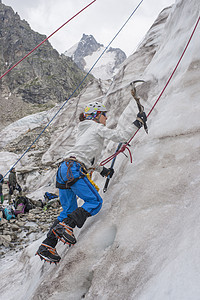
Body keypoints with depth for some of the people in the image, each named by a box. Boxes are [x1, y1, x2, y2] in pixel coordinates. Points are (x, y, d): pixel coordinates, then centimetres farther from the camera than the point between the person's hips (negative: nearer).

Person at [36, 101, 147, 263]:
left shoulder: (84, 131, 31)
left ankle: (47, 246, 10)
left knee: (69, 209, 14)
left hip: (64, 170, 9)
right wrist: (138, 122, 8)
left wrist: (102, 170, 38)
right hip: (74, 170, -9)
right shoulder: (97, 128, 5)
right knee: (95, 202, -2)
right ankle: (65, 226, -16)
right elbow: (121, 136, -2)